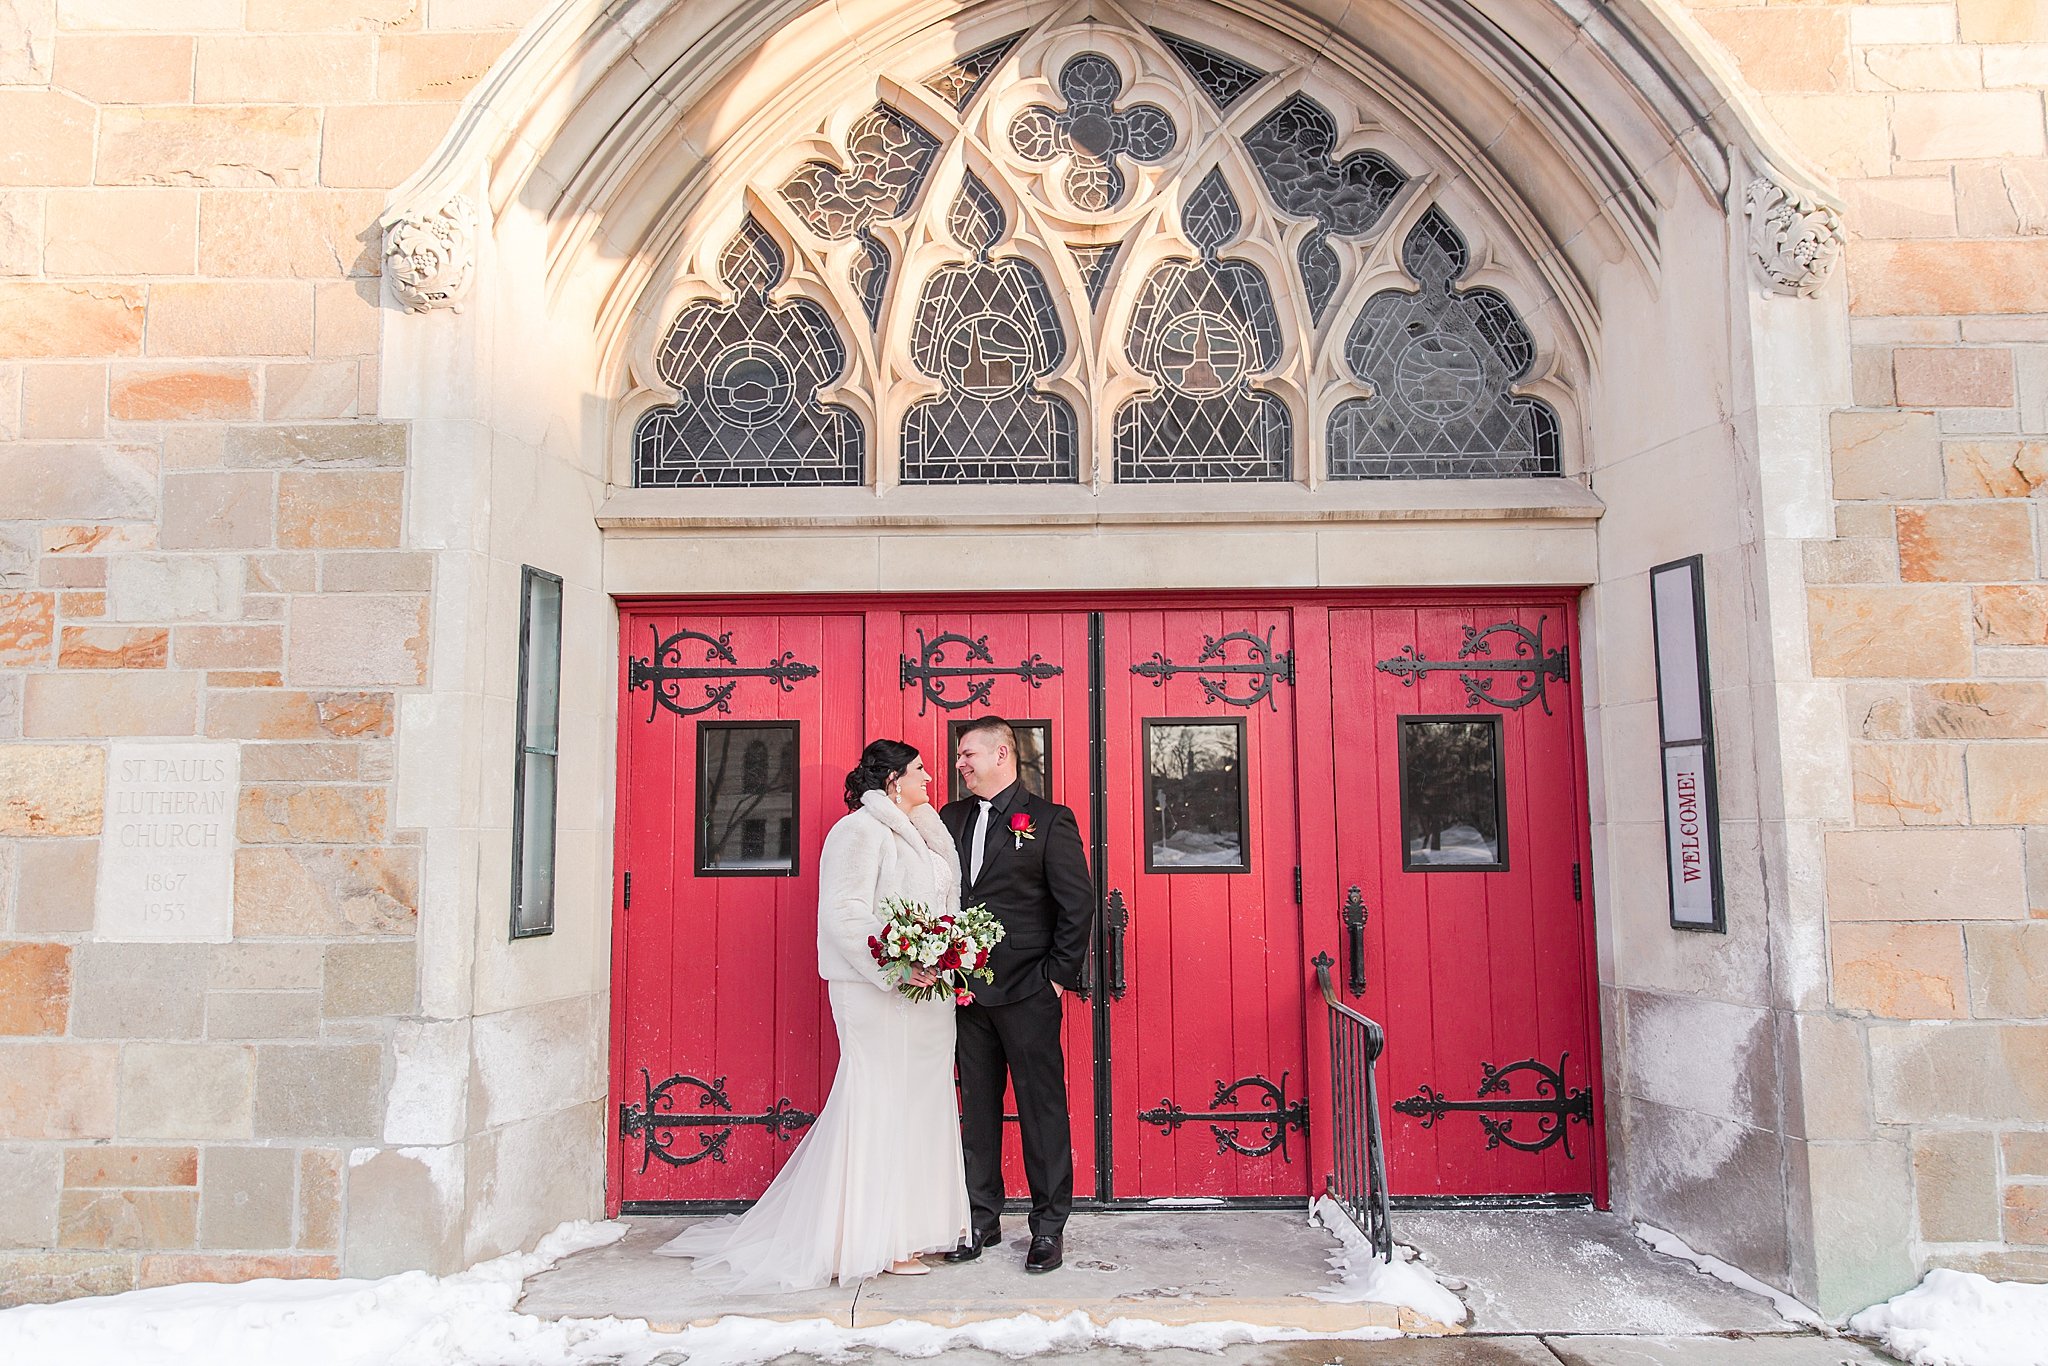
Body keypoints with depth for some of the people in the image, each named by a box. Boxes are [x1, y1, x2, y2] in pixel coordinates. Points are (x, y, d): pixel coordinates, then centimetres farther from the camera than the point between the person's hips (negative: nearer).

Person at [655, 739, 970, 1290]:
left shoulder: (918, 833, 17)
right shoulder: (861, 830, -10)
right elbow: (843, 916, -18)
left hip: (926, 994, 9)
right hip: (880, 996, -9)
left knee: (918, 1101, 12)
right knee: (881, 1101, -3)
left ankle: (914, 1227, 22)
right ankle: (877, 1240, 6)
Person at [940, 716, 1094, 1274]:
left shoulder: (1049, 819, -4)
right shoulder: (950, 819, 10)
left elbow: (1078, 902, -5)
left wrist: (1058, 974, -7)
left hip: (1027, 992, -5)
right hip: (965, 990, 5)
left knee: (1042, 1107, 3)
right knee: (976, 1108, 12)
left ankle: (1049, 1227, 15)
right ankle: (981, 1219, 24)